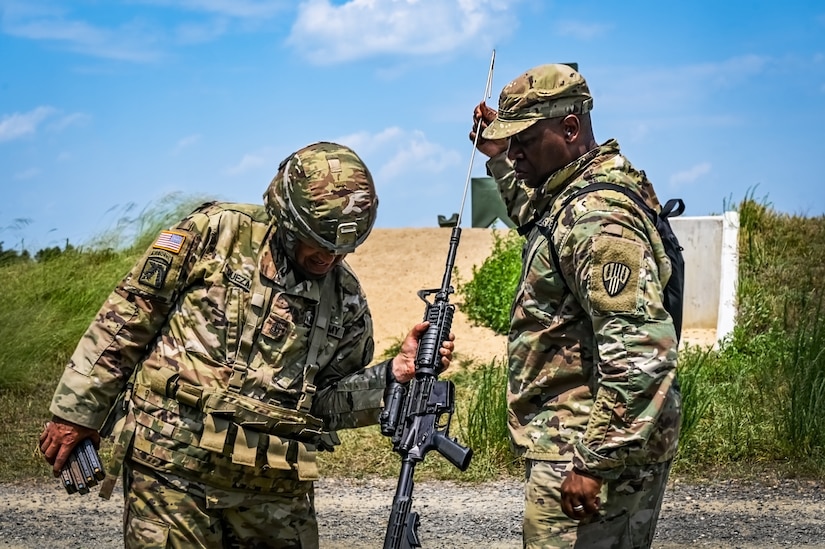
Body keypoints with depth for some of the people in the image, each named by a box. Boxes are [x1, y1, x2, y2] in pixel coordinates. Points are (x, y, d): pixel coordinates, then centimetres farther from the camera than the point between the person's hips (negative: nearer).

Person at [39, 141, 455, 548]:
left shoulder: (345, 299, 10)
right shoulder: (216, 233, -2)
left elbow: (327, 403, 13)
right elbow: (125, 319, 0)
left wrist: (395, 373, -3)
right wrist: (76, 412, 0)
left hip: (275, 489, 4)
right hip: (173, 471, -4)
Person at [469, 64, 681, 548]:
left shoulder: (596, 216, -20)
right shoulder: (574, 196, 13)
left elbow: (642, 351, -28)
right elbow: (538, 222, 41)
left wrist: (596, 463, -29)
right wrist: (501, 160, 30)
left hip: (587, 452, -11)